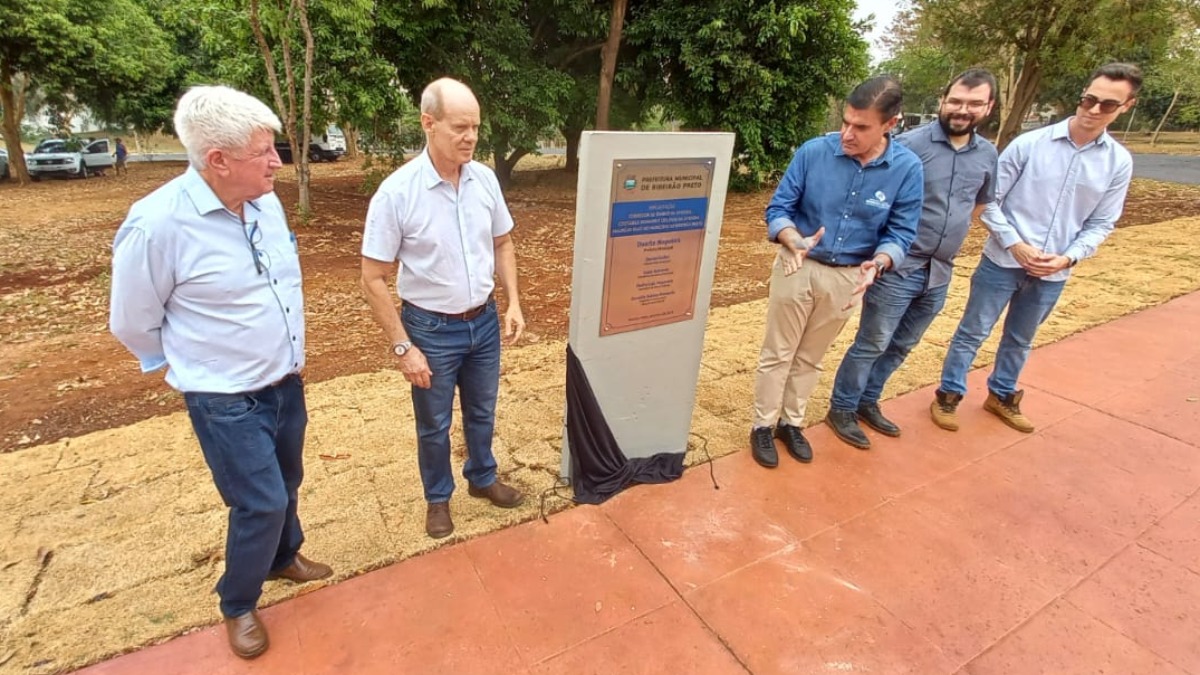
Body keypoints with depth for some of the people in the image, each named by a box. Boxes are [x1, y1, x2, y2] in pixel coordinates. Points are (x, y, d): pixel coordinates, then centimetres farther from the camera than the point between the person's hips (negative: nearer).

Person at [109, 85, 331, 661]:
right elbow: (133, 324, -8)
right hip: (226, 400, -6)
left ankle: (284, 556, 49)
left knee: (285, 485, 22)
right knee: (261, 503, 2)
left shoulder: (266, 201, -4)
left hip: (286, 382, 6)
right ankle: (237, 605, 29)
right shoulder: (157, 224, -23)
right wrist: (197, 364, 6)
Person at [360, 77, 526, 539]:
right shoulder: (397, 192, -19)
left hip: (484, 322, 4)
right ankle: (438, 497, 41)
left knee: (481, 412, 22)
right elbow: (374, 280, -14)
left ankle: (482, 479, 48)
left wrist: (513, 303, 0)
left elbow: (502, 243, 9)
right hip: (431, 328, -4)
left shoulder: (485, 179, -5)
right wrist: (403, 347, -16)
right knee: (434, 424, 16)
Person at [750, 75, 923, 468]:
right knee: (778, 353, 7)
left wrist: (878, 263, -27)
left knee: (810, 358, 17)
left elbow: (901, 232, -6)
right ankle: (763, 426, 23)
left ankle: (791, 423, 34)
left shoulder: (907, 169, -10)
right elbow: (778, 207, -10)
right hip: (798, 267, -1)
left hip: (849, 278, 2)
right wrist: (794, 241, -30)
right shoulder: (813, 152, -14)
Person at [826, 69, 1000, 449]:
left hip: (941, 272, 6)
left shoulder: (988, 154, 6)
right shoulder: (911, 144, -13)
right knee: (872, 344, 1)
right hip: (899, 268, -6)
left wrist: (950, 233, 15)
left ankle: (867, 401, 32)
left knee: (901, 346, 16)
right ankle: (842, 409, 17)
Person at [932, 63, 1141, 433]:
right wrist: (1015, 244, -16)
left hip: (1052, 274, 4)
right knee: (972, 333, 4)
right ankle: (948, 395, 19)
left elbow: (1101, 224, 5)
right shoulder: (1029, 144, -10)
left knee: (1020, 340, 19)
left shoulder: (1119, 163, 0)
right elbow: (989, 200, -8)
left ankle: (1002, 396, 37)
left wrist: (1068, 257, -12)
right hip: (1003, 261, -3)